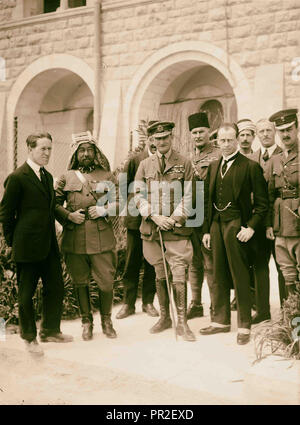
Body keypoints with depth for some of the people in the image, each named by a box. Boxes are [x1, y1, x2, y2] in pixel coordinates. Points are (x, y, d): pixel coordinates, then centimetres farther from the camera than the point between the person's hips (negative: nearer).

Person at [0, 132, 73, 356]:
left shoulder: (48, 176, 13)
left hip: (49, 245, 7)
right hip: (28, 246, -7)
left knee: (56, 288, 10)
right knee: (26, 293, 5)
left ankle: (50, 331, 27)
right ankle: (29, 337, 20)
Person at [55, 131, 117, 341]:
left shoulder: (106, 176, 8)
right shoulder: (67, 177, 8)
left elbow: (119, 201, 8)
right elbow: (54, 204, 10)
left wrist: (105, 210, -10)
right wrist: (69, 216, -7)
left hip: (102, 238, -1)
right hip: (74, 239, 1)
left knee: (106, 282, 1)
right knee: (81, 282, 10)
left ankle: (106, 320, 24)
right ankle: (87, 321, 27)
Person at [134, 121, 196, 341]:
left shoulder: (184, 163, 4)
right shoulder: (145, 165, 10)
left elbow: (189, 196, 1)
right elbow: (138, 195, 7)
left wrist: (174, 219, -10)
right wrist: (154, 216, -7)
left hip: (177, 227, -3)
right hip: (152, 228, 3)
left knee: (179, 275, -7)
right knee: (160, 275, 12)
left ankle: (182, 323, 1)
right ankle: (164, 317, 25)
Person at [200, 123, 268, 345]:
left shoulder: (250, 166, -5)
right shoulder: (214, 166, 14)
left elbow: (262, 202, -6)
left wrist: (251, 227, -14)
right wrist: (207, 229, 13)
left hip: (236, 225, -6)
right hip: (216, 225, 6)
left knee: (240, 276, -1)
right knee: (219, 275, 12)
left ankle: (244, 326, 10)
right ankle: (221, 320, 23)